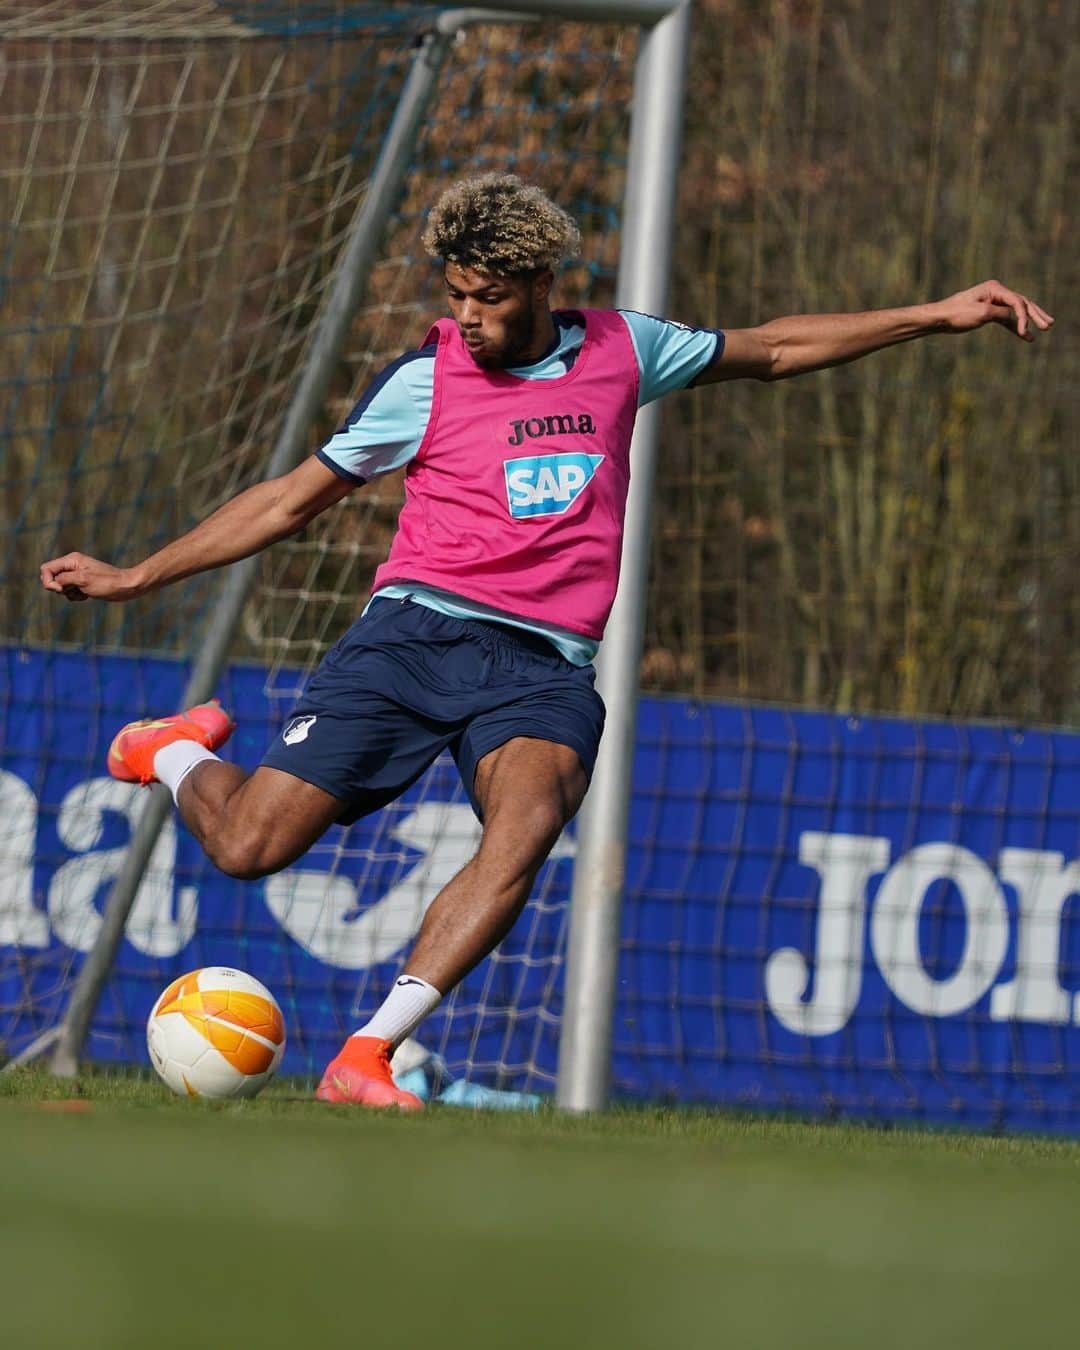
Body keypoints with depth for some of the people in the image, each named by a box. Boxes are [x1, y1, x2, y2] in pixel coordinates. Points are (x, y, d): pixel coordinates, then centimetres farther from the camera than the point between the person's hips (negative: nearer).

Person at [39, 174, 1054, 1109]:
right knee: (250, 846, -14)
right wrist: (135, 577, 9)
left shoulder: (621, 348, 11)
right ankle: (182, 752, 24)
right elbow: (294, 498, 11)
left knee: (525, 827, -32)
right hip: (418, 631, -1)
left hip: (544, 671, 1)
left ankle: (364, 1060, -32)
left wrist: (937, 316, 23)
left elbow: (771, 350, 26)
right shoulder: (426, 379, 4)